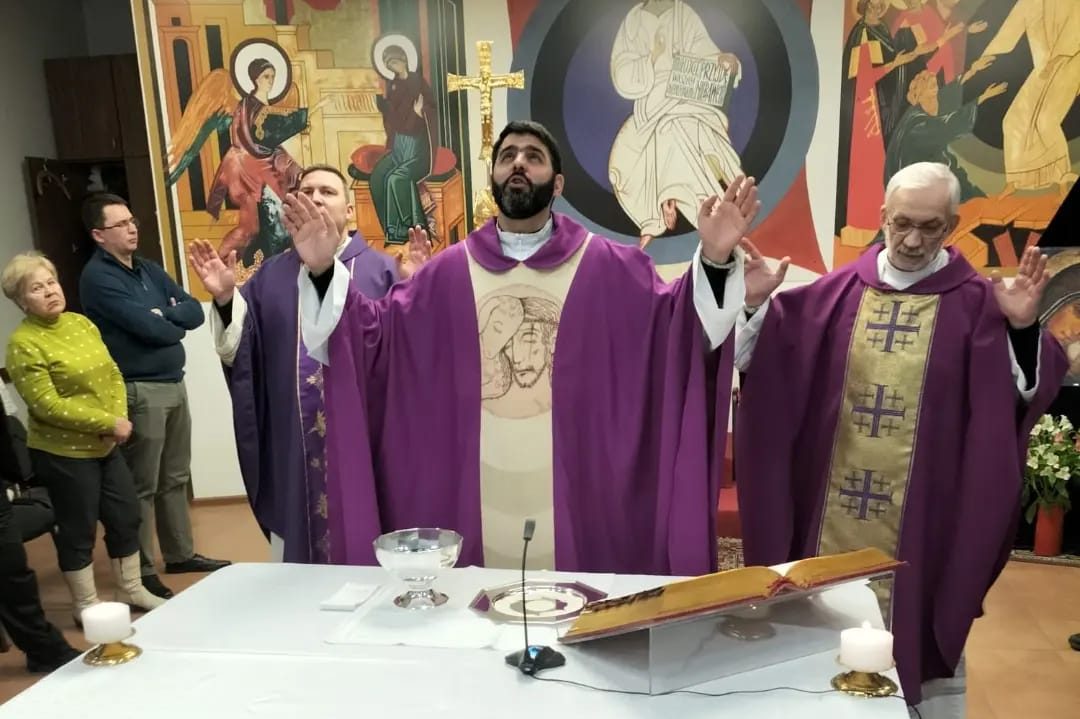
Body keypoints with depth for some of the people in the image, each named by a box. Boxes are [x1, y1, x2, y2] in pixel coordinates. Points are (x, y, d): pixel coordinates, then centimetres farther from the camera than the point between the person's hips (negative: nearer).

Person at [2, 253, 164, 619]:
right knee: (78, 531, 7)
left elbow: (113, 373, 6)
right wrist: (108, 423, -20)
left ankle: (131, 590, 32)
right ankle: (87, 606, 24)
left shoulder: (80, 322, 5)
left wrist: (120, 416, -11)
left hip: (105, 446, 7)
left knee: (126, 517, 14)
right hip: (63, 453, -7)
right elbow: (48, 406, -21)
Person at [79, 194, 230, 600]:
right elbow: (148, 328, -20)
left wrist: (163, 315, -12)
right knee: (142, 486, 1)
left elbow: (195, 311, 6)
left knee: (176, 479, 16)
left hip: (174, 383, 8)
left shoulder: (148, 269, 14)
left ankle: (180, 554, 28)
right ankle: (142, 572, 12)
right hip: (138, 391, -8)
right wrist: (176, 324, 0)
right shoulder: (98, 277, -11)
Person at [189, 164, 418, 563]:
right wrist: (225, 299, -10)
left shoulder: (380, 270, 1)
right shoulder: (271, 276, 11)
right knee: (298, 558, 15)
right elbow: (240, 350, 5)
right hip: (293, 445, 3)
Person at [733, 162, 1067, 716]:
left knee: (923, 640, 13)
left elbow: (1027, 391, -9)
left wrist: (1022, 328, -24)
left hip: (925, 515, -2)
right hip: (831, 513, 2)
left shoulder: (975, 302, -3)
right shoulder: (836, 292, 2)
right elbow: (758, 362, 2)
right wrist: (753, 304, -15)